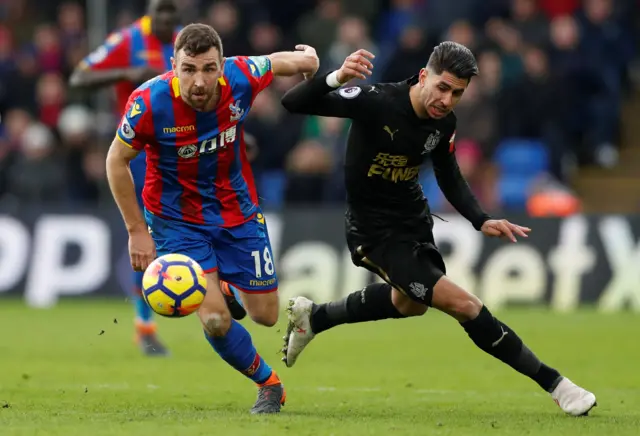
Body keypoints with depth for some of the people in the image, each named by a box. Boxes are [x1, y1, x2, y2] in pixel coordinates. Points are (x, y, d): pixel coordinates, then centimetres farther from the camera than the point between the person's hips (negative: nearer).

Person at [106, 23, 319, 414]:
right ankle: (269, 383, 13)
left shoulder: (241, 77, -23)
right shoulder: (149, 102, -27)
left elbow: (282, 62, 1)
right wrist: (137, 231, -11)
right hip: (177, 218, -3)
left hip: (238, 212, 3)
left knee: (266, 315, 9)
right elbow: (117, 161, -12)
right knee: (215, 319, -16)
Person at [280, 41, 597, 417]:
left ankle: (312, 318, 52)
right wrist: (336, 77, -50)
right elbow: (293, 103, -32)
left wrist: (481, 220, -5)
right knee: (463, 304, -16)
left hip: (414, 219, 8)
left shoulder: (444, 122, -8)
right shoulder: (375, 101, -28)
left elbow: (450, 178, 10)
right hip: (375, 230, -8)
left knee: (410, 304, 32)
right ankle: (553, 383, -6)